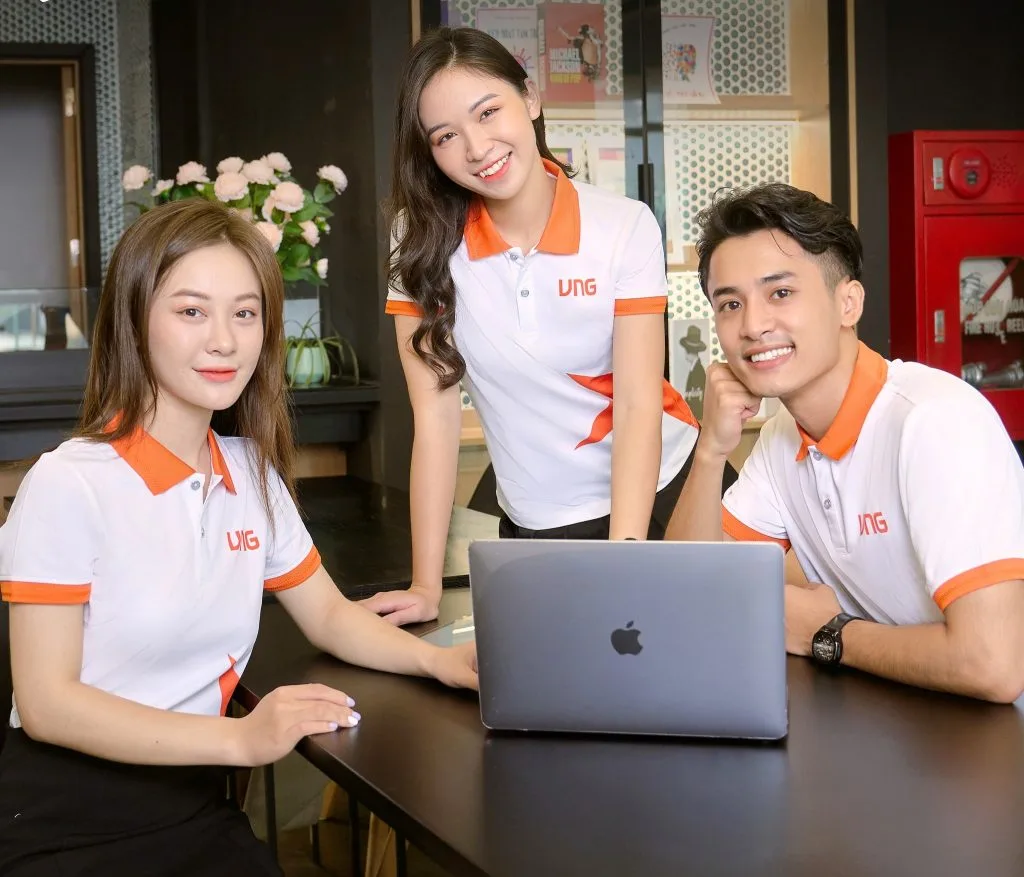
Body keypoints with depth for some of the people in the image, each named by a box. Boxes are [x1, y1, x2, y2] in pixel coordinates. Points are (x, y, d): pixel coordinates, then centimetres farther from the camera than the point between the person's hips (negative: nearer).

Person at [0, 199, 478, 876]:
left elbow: (329, 615, 17)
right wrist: (241, 739, -26)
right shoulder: (69, 485, -15)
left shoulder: (253, 475, 5)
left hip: (194, 808, 7)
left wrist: (440, 660, -3)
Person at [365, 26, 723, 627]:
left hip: (663, 495, -1)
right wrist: (427, 587, -18)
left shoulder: (626, 226, -14)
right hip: (538, 527, 1)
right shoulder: (424, 237, -12)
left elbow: (638, 405, -19)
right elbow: (438, 409, -14)